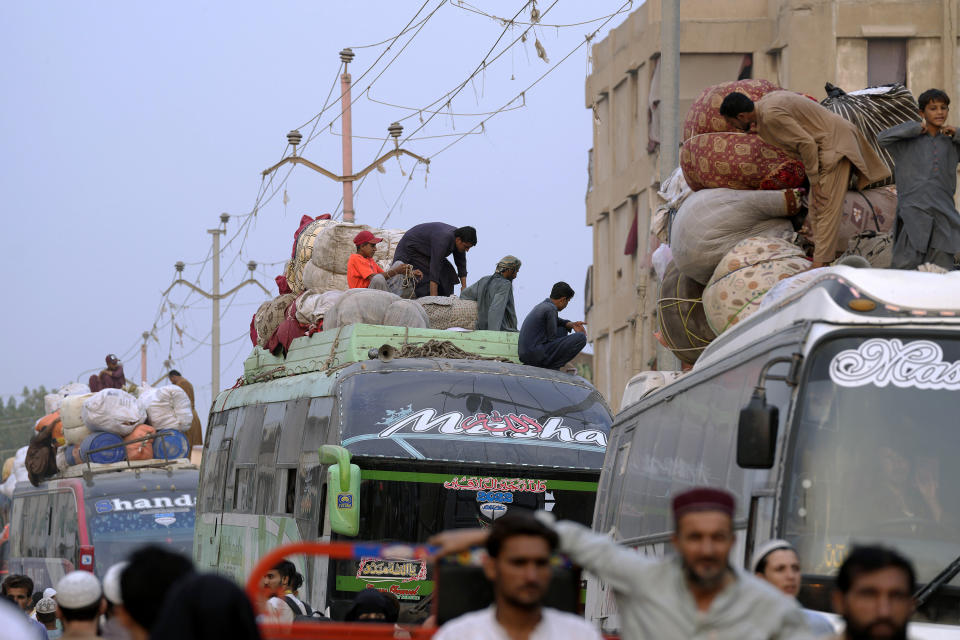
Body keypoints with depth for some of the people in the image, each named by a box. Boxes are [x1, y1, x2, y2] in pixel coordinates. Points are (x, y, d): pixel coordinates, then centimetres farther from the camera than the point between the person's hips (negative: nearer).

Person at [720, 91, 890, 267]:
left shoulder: (771, 115, -22)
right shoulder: (766, 101, 9)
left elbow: (807, 143, -23)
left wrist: (814, 180, -15)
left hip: (834, 143, -10)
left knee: (825, 206, -16)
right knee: (816, 206, 10)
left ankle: (820, 263, -22)